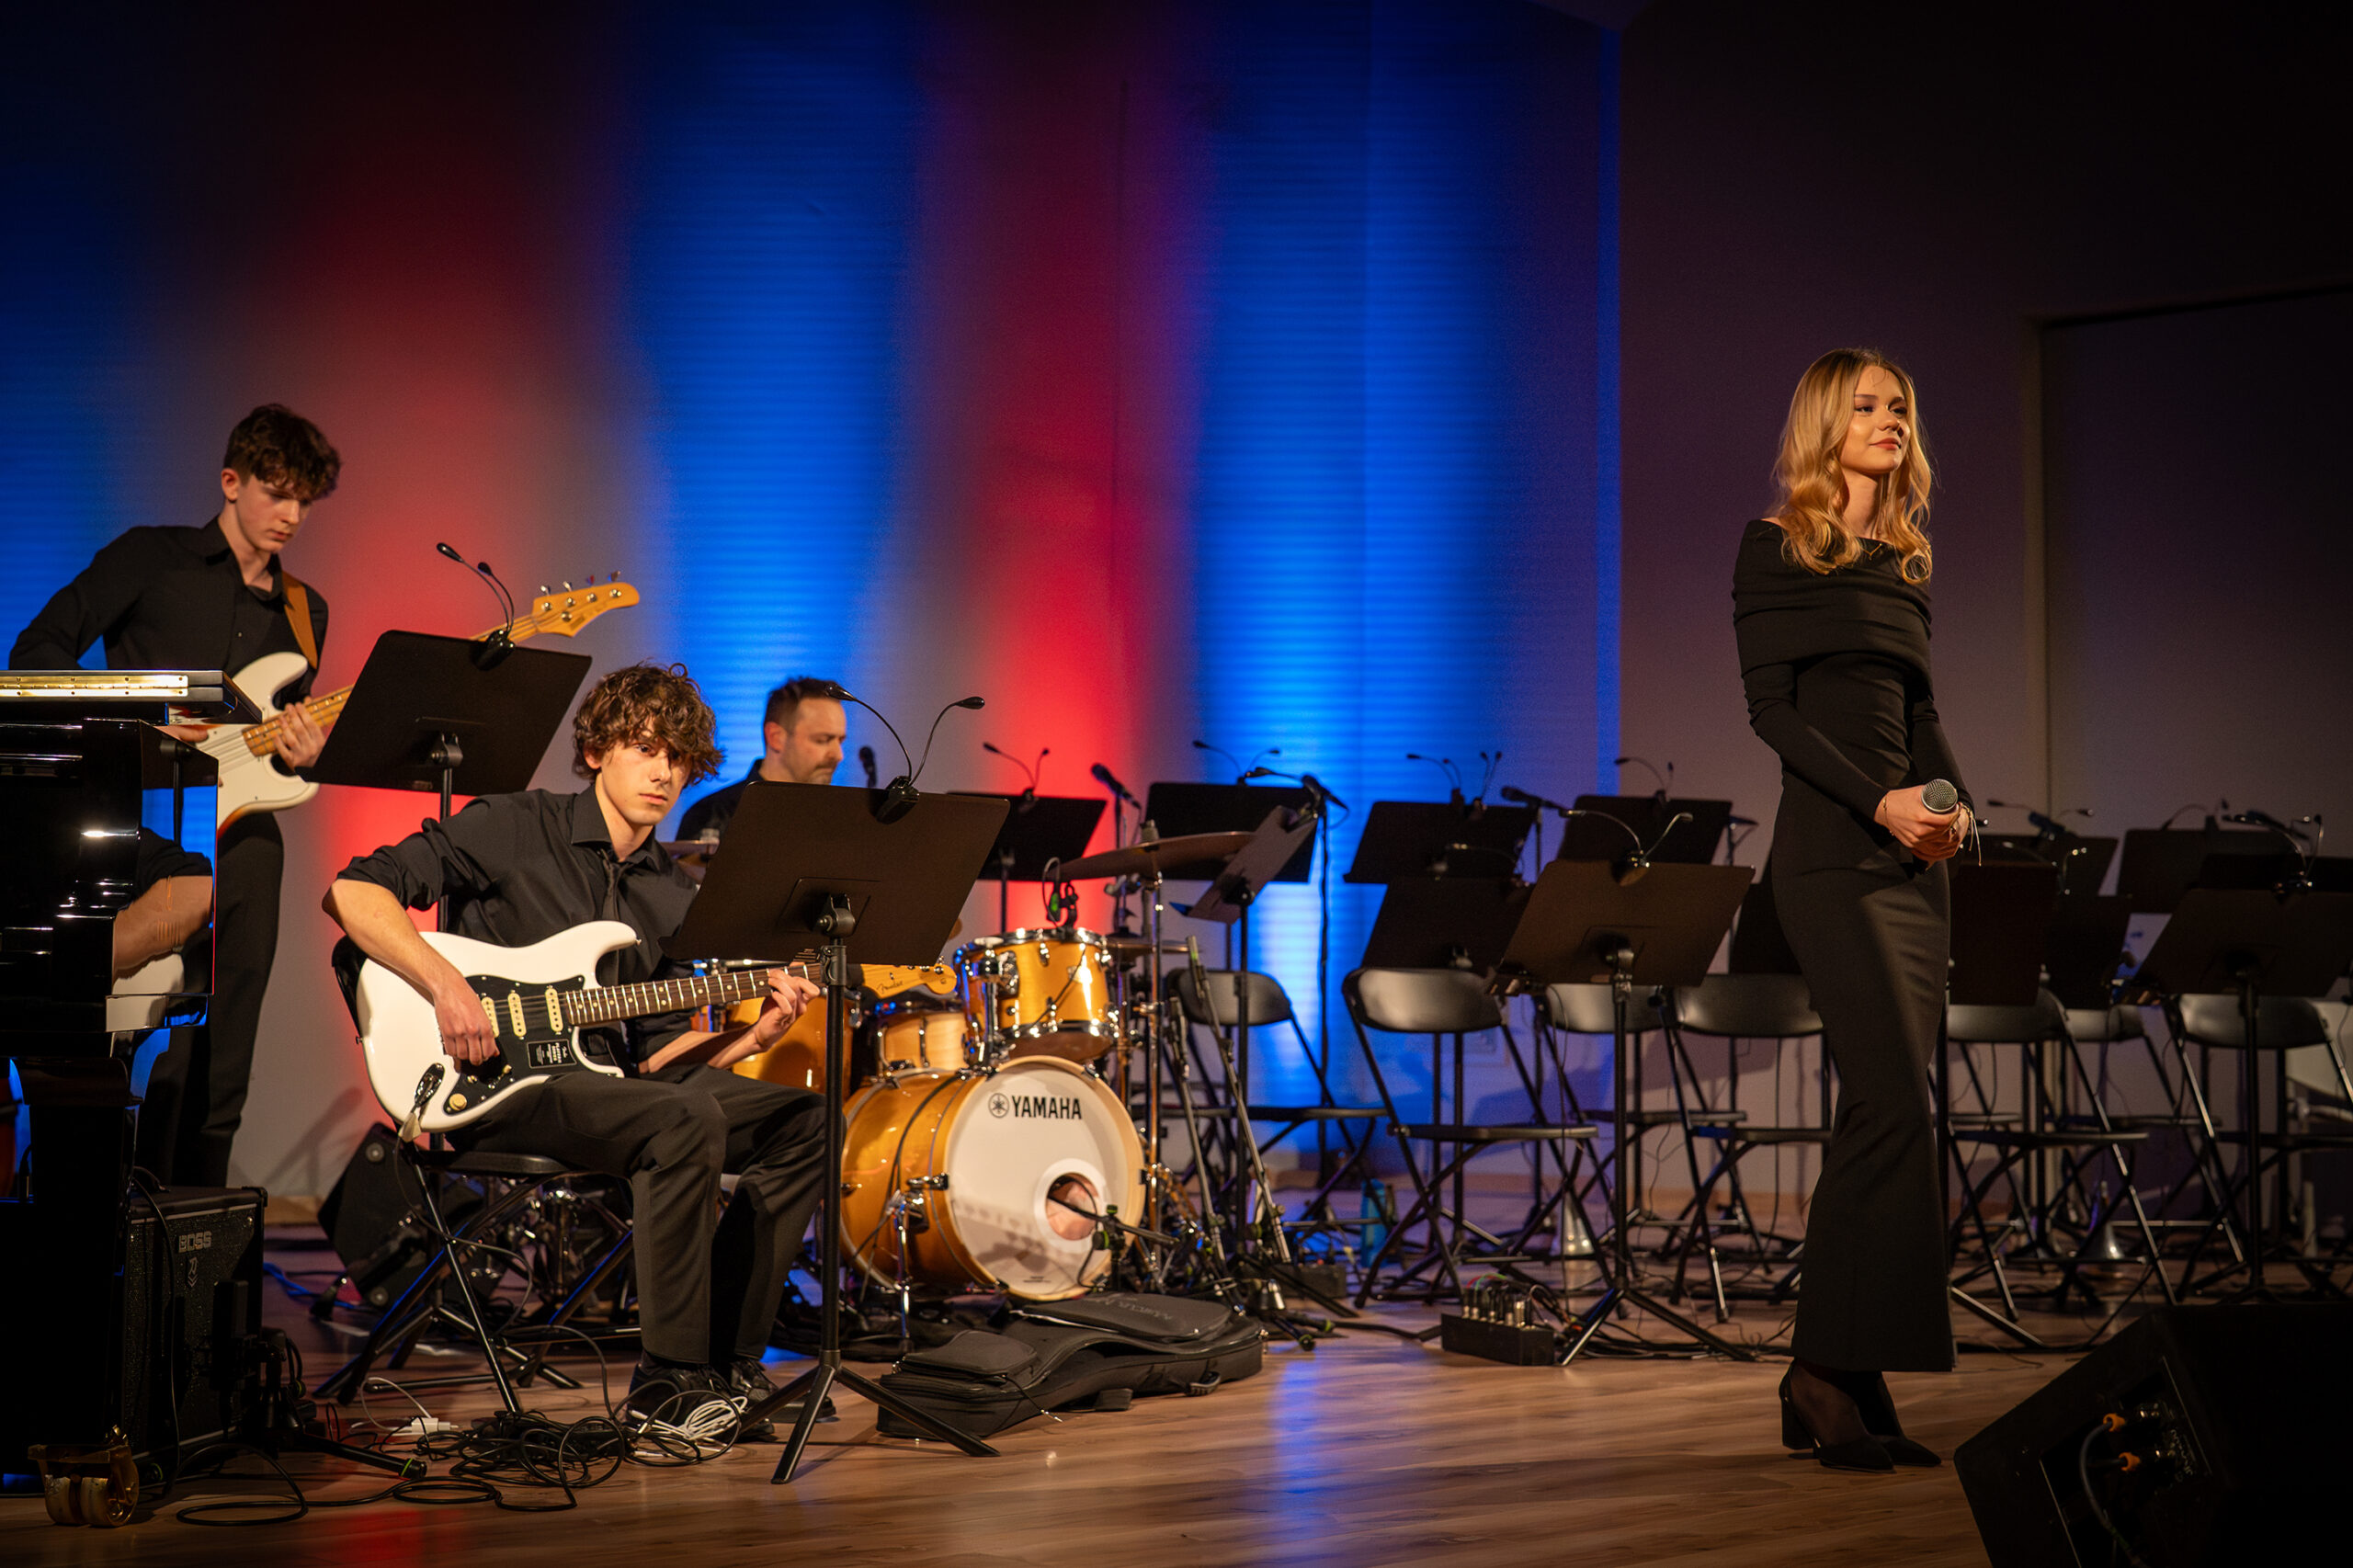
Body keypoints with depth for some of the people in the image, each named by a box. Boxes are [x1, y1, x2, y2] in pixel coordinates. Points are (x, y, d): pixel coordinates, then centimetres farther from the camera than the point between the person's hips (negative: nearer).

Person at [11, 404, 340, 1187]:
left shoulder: (304, 611, 19)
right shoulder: (151, 558, 5)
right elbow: (39, 650, 1)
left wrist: (303, 753, -2)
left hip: (244, 837, 5)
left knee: (220, 1077, 4)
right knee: (166, 1057, -12)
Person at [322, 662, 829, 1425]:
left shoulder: (670, 896, 15)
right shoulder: (512, 828, -5)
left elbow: (653, 1048, 13)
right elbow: (352, 891, -12)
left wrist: (753, 1034, -4)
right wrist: (445, 984, -23)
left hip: (607, 1083, 8)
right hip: (499, 1082, -8)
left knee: (804, 1121, -4)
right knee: (687, 1121, -31)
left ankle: (726, 1358, -3)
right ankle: (669, 1375, -23)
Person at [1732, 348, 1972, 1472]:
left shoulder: (1902, 563, 19)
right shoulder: (1775, 548, 0)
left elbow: (1921, 714, 18)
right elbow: (1771, 705, -7)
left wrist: (1950, 798, -3)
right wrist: (1876, 799, -18)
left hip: (1911, 857, 7)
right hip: (1831, 854, -7)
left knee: (1879, 1114, 4)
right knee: (1898, 1106, -16)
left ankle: (1835, 1381, 10)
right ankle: (1833, 1370, -10)